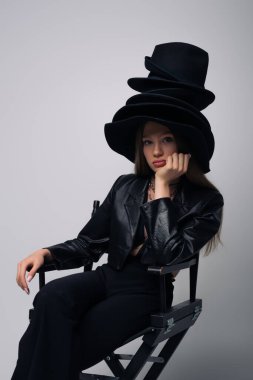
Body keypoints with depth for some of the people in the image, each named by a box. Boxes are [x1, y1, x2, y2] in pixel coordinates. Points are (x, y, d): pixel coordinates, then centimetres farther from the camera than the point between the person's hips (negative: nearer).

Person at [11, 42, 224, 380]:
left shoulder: (206, 201, -3)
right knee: (51, 297, -33)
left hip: (145, 293, -4)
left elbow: (168, 256, -17)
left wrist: (162, 187, -14)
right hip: (107, 277, 4)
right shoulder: (126, 186, 10)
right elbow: (88, 243, 10)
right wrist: (46, 253, -10)